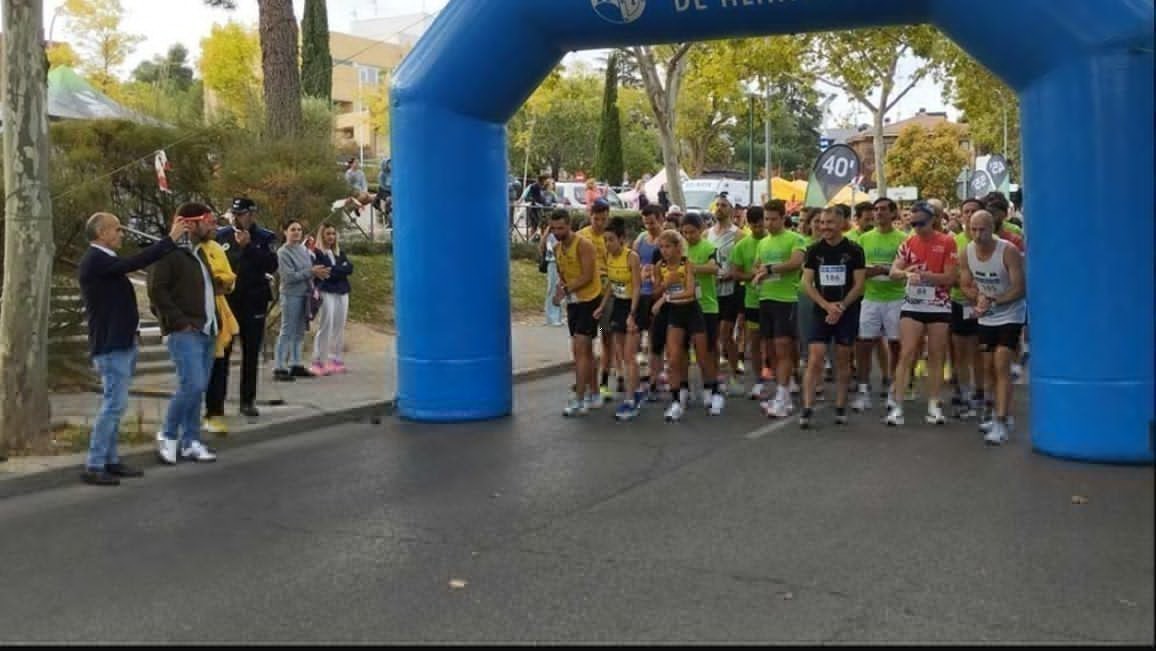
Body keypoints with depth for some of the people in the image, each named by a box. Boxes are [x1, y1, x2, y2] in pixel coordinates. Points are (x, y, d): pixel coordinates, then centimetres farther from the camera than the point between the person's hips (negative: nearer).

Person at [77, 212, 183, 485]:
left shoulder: (103, 260, 15)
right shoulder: (94, 261, -17)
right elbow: (135, 263, -26)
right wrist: (171, 239, -24)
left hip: (121, 343, 11)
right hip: (111, 346, -11)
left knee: (114, 404, 14)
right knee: (113, 404, -11)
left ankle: (110, 460, 21)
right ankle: (93, 466, -7)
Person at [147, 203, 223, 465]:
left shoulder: (200, 253, 18)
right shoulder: (170, 253, -9)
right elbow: (156, 290, -16)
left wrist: (215, 320, 13)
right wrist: (179, 321, -18)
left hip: (206, 331, 9)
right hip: (185, 332, -9)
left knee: (199, 388, 9)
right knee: (192, 385, -15)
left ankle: (190, 442, 16)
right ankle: (168, 436, 1)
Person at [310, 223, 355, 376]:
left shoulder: (339, 252, 18)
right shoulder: (317, 253, -1)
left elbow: (350, 268, 4)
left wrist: (333, 270, -8)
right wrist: (341, 269, -9)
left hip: (342, 292, 6)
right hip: (326, 293, -6)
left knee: (339, 328, 6)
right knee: (325, 327, -10)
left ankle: (336, 360, 11)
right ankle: (319, 363, -8)